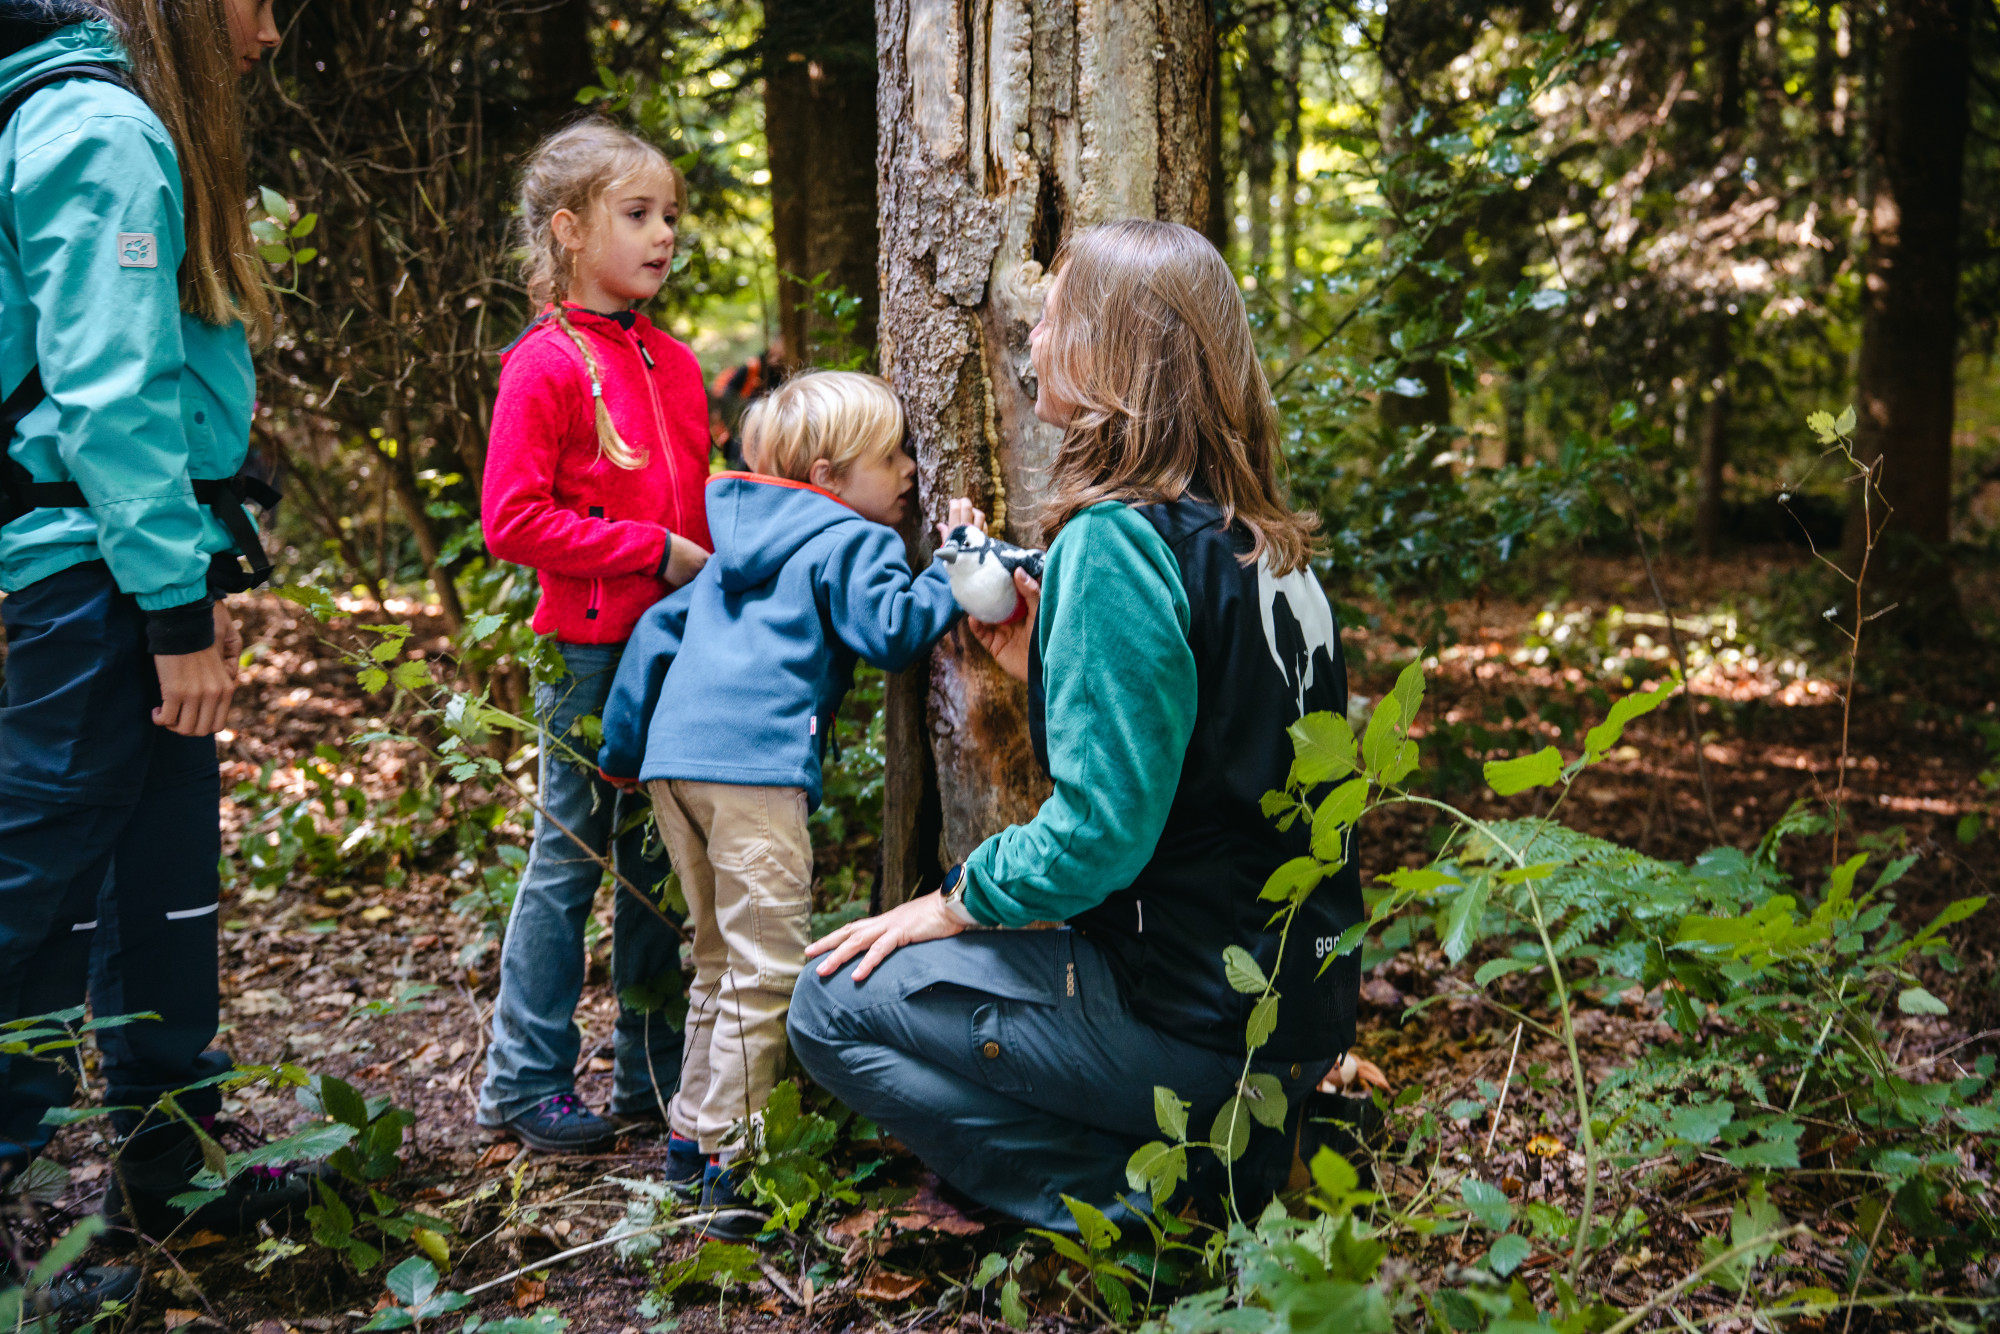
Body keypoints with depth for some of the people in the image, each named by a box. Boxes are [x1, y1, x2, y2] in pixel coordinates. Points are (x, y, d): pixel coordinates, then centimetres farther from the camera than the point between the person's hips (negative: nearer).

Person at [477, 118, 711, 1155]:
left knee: (661, 863, 12)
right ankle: (523, 1085, 14)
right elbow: (513, 522, -16)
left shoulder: (675, 364, 13)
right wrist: (650, 550, -16)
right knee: (570, 859, 1)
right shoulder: (546, 364, -9)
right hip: (589, 650, -7)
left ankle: (654, 1073, 23)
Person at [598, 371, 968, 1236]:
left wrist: (623, 746, 32)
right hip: (753, 765, -9)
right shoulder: (851, 543, 3)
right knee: (766, 967, -7)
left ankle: (693, 1134, 26)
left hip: (673, 759, 9)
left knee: (721, 959, 20)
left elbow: (659, 626, 27)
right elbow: (893, 631, -10)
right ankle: (732, 1160, -6)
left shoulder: (739, 547, 27)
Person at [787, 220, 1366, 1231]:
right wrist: (1046, 671, 10)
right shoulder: (1263, 543, 6)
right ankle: (1225, 1133, 14)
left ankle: (1143, 1186, -2)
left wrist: (949, 905, -8)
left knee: (834, 1006, 2)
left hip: (1196, 1020, -9)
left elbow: (1100, 830, -23)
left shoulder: (1119, 543, -21)